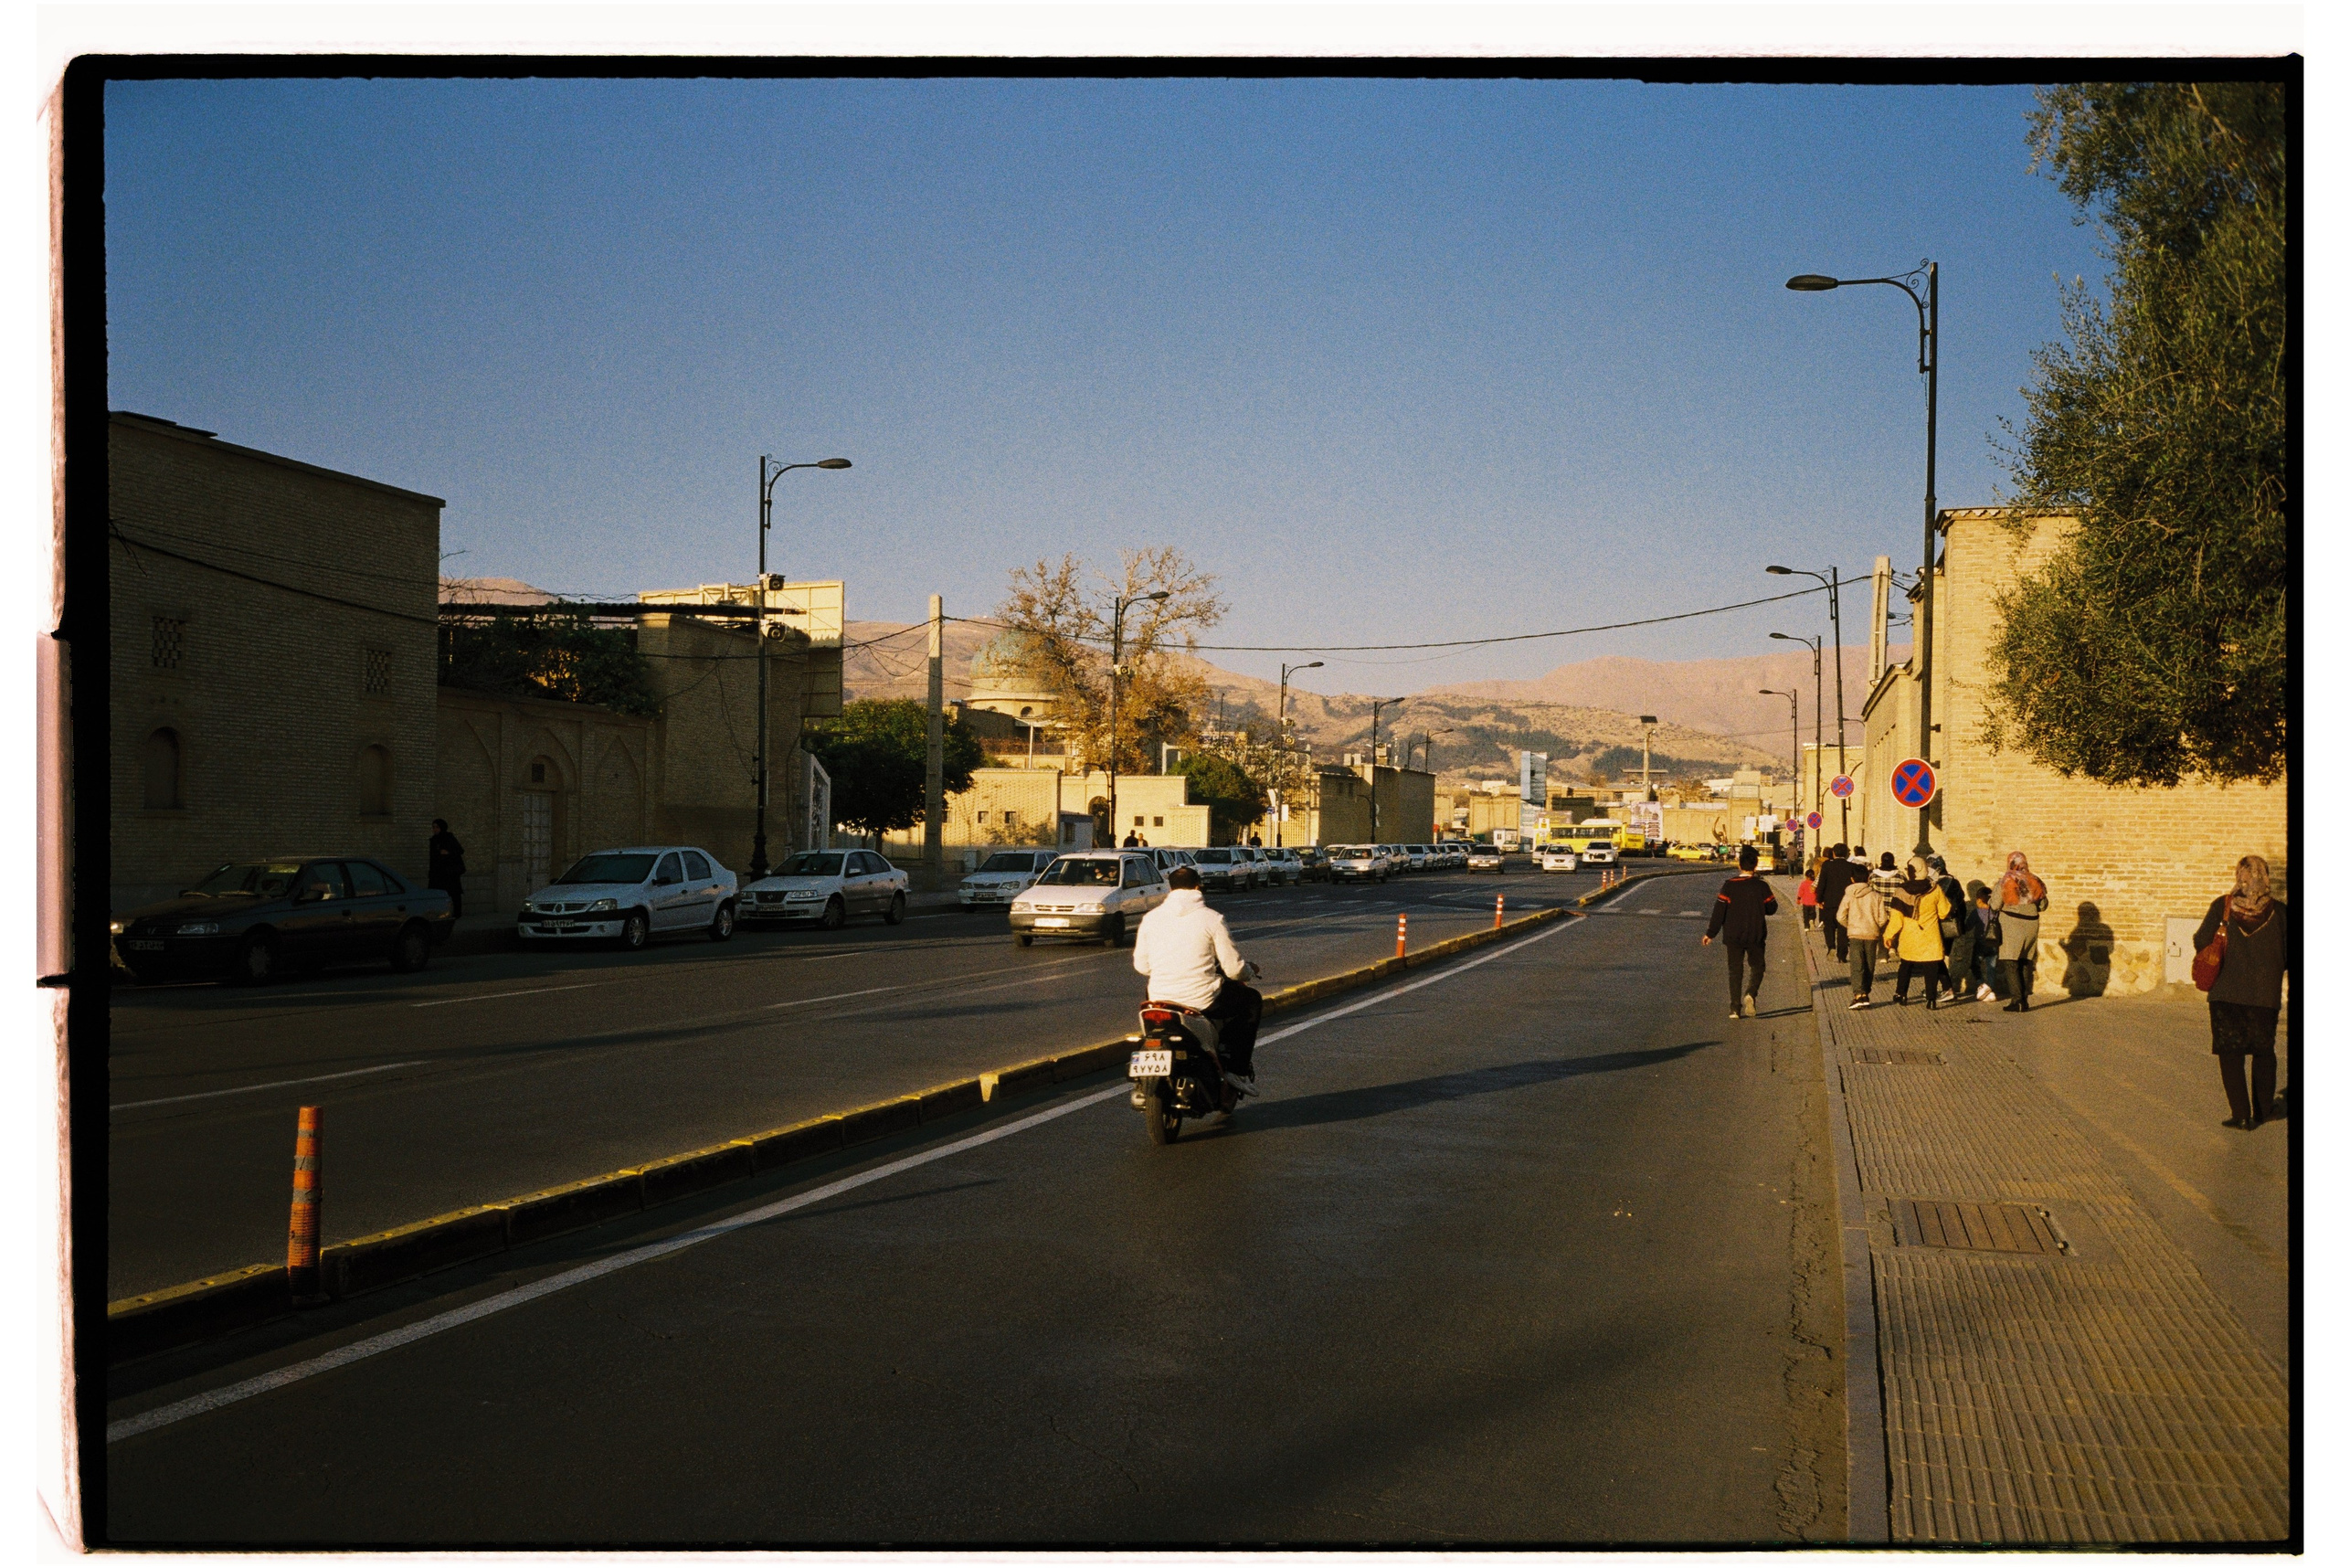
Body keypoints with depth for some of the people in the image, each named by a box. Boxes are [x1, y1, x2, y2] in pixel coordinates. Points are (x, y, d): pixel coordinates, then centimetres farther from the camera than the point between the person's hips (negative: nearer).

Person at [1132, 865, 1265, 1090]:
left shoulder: (1150, 919, 5)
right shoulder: (1212, 919, -6)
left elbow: (1142, 966, 11)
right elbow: (1233, 969, -6)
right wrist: (1250, 970, 18)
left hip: (1159, 999, 4)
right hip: (1203, 1000, -4)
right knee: (1250, 1000, 22)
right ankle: (1238, 1070, 16)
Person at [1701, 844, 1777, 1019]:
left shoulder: (1730, 885, -7)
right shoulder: (1761, 886, -5)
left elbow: (1719, 911, -6)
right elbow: (1772, 909, 5)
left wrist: (1710, 934, 1)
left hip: (1733, 936, 0)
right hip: (1756, 936, 0)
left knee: (1735, 971, 6)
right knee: (1757, 967, 14)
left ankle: (1734, 1008, 0)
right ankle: (1751, 993, -14)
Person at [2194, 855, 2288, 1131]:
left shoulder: (2222, 906, -7)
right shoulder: (2279, 911, -6)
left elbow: (2200, 942, -5)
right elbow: (2289, 955, 0)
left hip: (2226, 992, -1)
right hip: (2265, 994, 1)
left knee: (2230, 1053, 5)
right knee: (2263, 1052, 19)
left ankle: (2241, 1115, -1)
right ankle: (2262, 1110, 26)